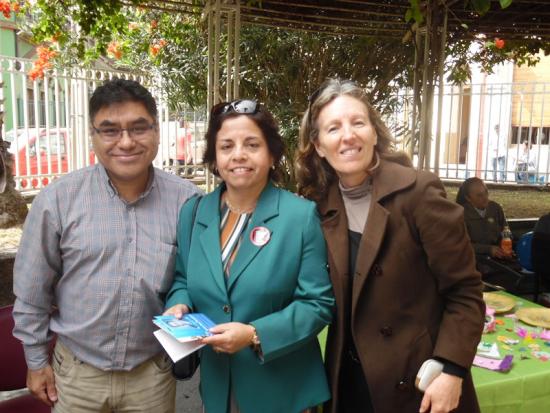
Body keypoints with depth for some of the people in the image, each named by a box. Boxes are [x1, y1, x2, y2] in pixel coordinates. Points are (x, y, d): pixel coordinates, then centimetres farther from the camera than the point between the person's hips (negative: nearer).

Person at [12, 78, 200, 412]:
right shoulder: (58, 199, -11)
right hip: (77, 373, 0)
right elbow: (32, 290, -2)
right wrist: (36, 360, 4)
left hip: (154, 372, 0)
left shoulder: (186, 200, -10)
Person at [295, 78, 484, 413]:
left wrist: (451, 370, -18)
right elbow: (338, 299, 8)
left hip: (417, 381, -4)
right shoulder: (321, 205, -2)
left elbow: (464, 290, -13)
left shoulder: (418, 191, -16)